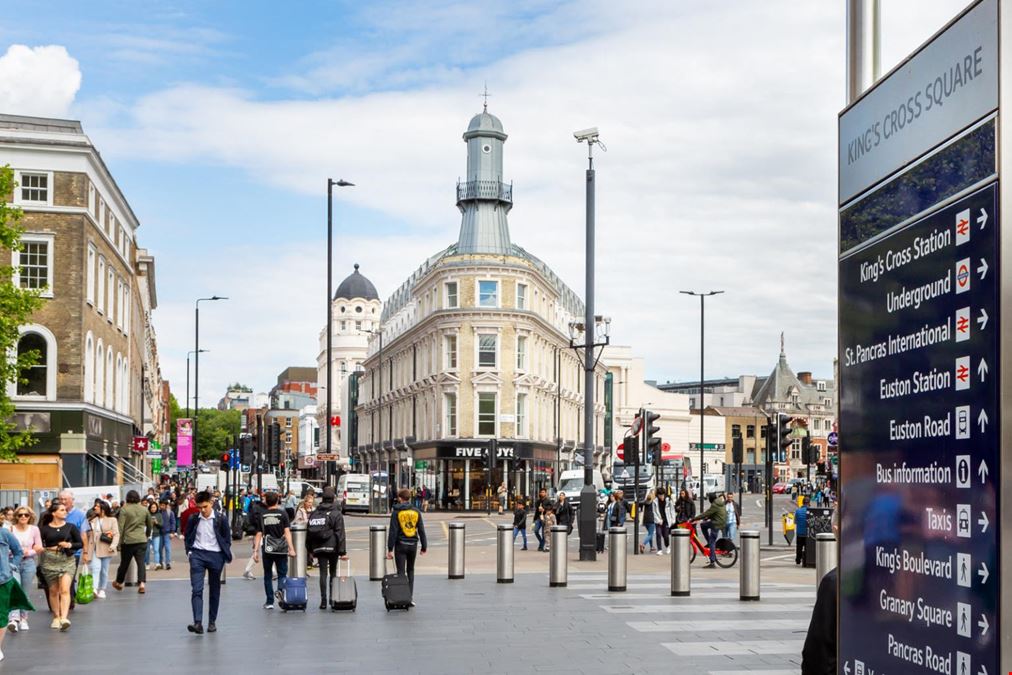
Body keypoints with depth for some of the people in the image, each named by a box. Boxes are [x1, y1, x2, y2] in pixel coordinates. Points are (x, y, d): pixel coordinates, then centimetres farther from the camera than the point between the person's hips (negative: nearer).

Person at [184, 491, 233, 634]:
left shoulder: (221, 519, -4)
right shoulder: (193, 519, 0)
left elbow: (227, 538, 6)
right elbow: (187, 537, 14)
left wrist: (225, 555, 0)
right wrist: (189, 551, 3)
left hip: (215, 556, 0)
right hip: (197, 555, 0)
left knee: (214, 591, 9)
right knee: (196, 589, -12)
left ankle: (212, 622, 20)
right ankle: (198, 623, -19)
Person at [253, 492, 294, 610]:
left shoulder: (262, 515, 2)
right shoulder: (283, 513, -2)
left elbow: (259, 534, 0)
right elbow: (287, 532, -9)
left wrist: (256, 550, 3)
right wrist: (291, 548, -10)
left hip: (267, 549, 1)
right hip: (281, 549, -1)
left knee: (268, 575, 11)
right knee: (282, 573, 8)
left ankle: (270, 602, 11)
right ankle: (280, 589, -22)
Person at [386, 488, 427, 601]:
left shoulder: (396, 513, -7)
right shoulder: (416, 512, 3)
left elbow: (393, 532, -10)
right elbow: (421, 531, 4)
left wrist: (390, 549, -7)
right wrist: (424, 547, 10)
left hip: (400, 545, -3)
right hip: (413, 545, 3)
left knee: (401, 572, 2)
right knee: (410, 570, 16)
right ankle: (410, 598, 11)